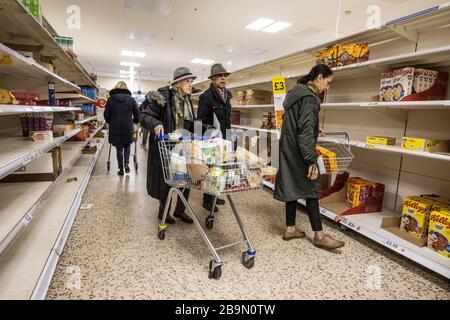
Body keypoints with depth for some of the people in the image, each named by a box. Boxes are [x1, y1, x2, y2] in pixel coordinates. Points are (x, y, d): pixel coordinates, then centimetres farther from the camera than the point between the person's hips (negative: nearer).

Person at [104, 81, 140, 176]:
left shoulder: (111, 99, 3)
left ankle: (121, 169, 12)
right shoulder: (131, 99, 2)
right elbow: (137, 114, 3)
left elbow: (107, 115, 5)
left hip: (115, 127, 0)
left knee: (119, 148, 7)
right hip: (128, 127, 0)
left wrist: (110, 122, 23)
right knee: (127, 146, 18)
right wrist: (135, 121, 22)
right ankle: (126, 164, 2)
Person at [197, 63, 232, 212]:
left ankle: (214, 196, 30)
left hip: (223, 140, 8)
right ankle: (207, 200, 16)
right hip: (211, 141, -7)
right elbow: (200, 121, -14)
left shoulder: (226, 95, 13)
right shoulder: (206, 96, -12)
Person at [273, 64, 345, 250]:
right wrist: (312, 161, -23)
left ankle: (290, 229, 22)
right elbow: (306, 131, -23)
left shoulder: (296, 93, 14)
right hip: (299, 152, -9)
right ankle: (319, 236, 12)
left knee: (293, 188, 13)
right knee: (311, 190, 0)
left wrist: (315, 132, 31)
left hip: (288, 150, 9)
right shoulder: (309, 97, -16)